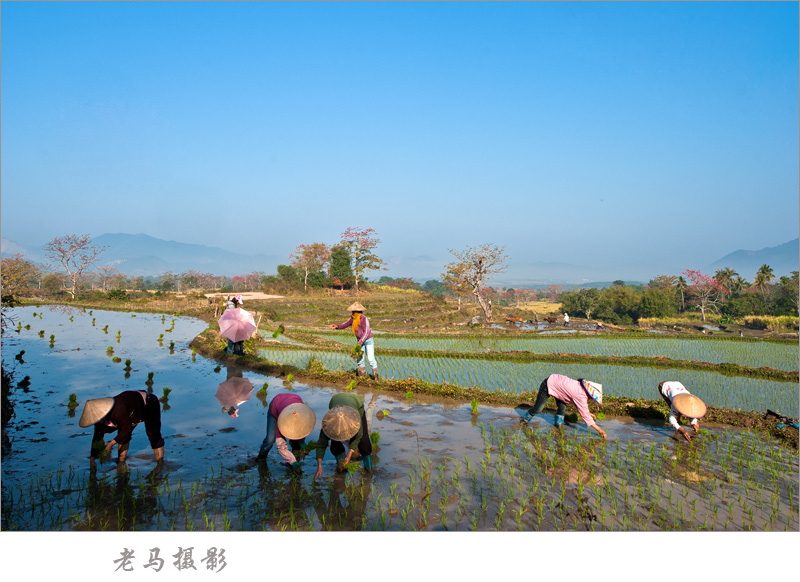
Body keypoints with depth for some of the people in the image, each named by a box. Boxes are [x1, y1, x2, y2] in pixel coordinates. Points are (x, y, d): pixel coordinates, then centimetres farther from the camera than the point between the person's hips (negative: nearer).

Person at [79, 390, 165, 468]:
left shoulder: (118, 411, -42)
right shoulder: (100, 414, -16)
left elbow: (127, 428, -28)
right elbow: (97, 437, -6)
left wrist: (111, 444, -22)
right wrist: (92, 458, -5)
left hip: (149, 404, -8)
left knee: (153, 435, -13)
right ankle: (121, 462, 16)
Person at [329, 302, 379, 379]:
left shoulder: (364, 319, -25)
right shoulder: (353, 318, -3)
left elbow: (366, 332, -28)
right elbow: (344, 325, 0)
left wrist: (359, 343, -32)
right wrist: (337, 326, -20)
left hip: (368, 340, -7)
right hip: (359, 340, 7)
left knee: (370, 358, -9)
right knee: (359, 358, 7)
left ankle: (376, 375, 1)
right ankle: (362, 375, 17)